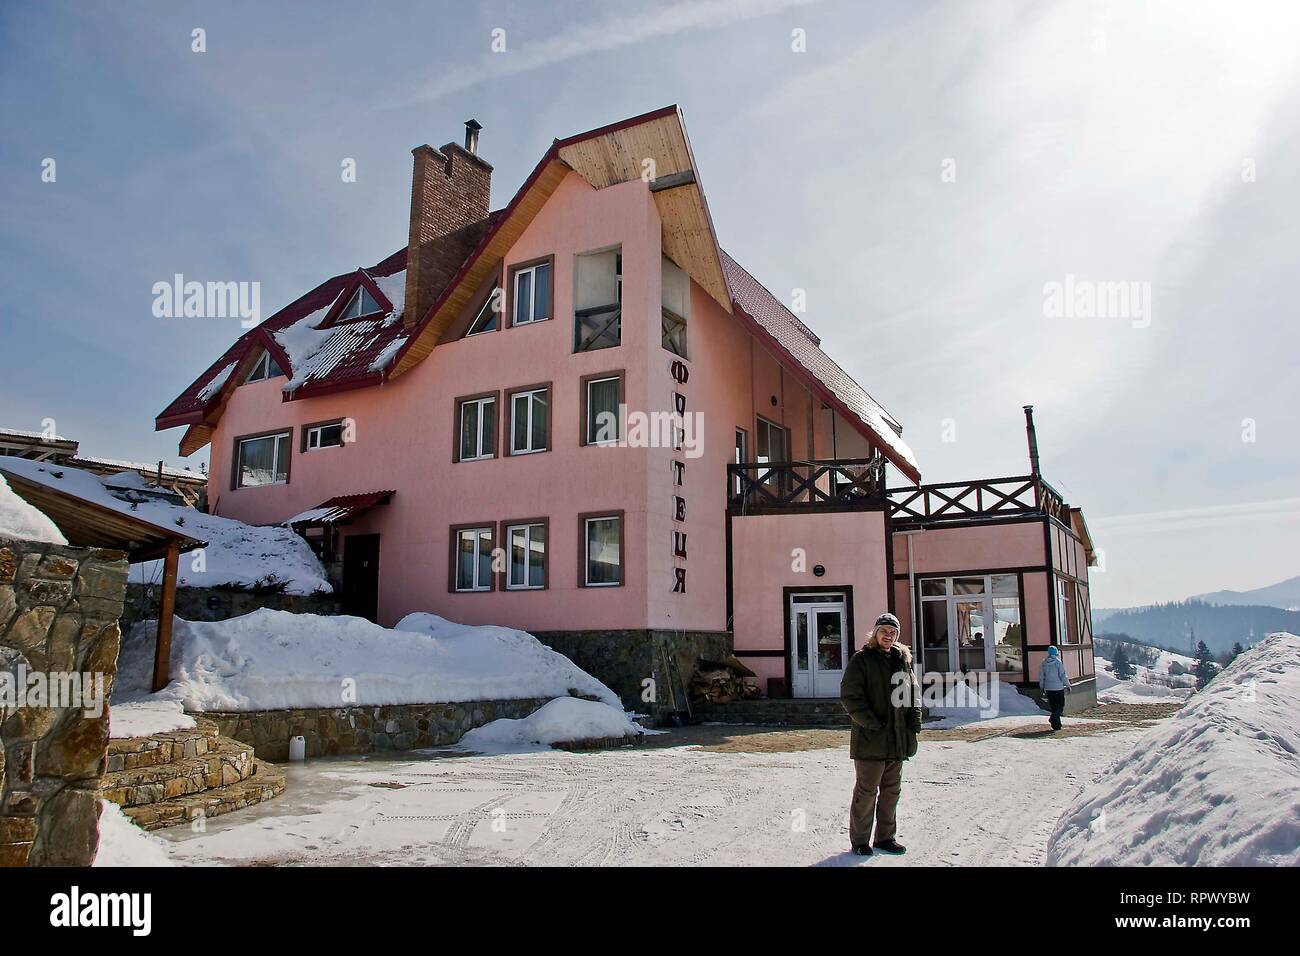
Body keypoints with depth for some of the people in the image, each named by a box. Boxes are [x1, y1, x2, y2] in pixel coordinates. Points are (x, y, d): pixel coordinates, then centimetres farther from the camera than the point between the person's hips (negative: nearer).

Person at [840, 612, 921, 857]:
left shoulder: (903, 660, 12)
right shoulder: (861, 660, -7)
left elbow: (913, 691, 21)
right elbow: (850, 696, -13)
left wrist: (914, 719, 6)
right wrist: (871, 723, -18)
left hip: (897, 738, 6)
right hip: (870, 738, -6)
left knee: (892, 790, 14)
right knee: (866, 791, 0)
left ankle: (886, 837, 27)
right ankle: (859, 840, 12)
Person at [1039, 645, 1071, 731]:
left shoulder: (1044, 663, 4)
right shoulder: (1058, 662, -10)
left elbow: (1041, 676, 9)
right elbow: (1063, 675, -10)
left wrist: (1042, 687, 19)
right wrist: (1068, 685, 1)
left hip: (1048, 688, 4)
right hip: (1058, 687, -4)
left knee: (1053, 706, 12)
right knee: (1060, 705, 3)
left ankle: (1056, 725, 12)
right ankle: (1053, 718, -21)